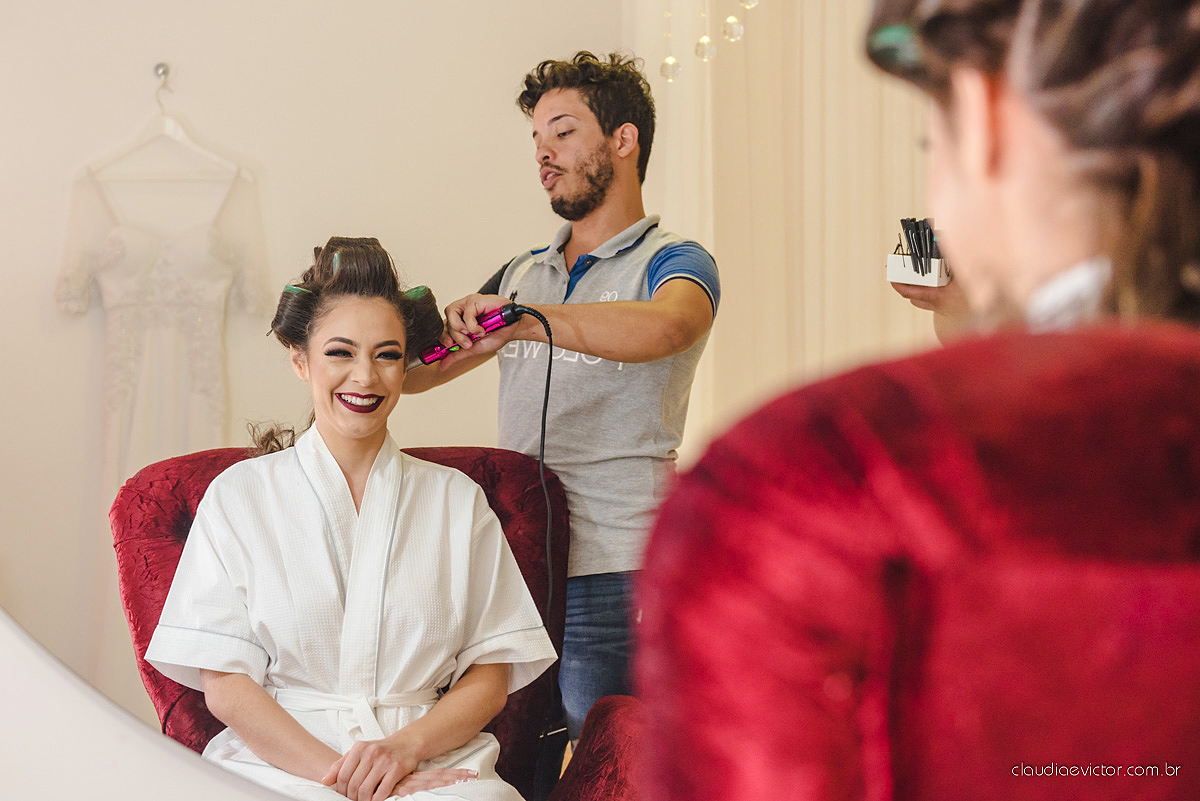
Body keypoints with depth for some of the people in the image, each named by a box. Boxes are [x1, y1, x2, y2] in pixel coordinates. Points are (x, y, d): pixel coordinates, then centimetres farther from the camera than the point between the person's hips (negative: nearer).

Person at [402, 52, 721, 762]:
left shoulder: (675, 263, 0)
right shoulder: (524, 274, 20)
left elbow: (661, 329, -25)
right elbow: (415, 368, 22)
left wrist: (523, 320, -33)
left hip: (612, 572, -5)